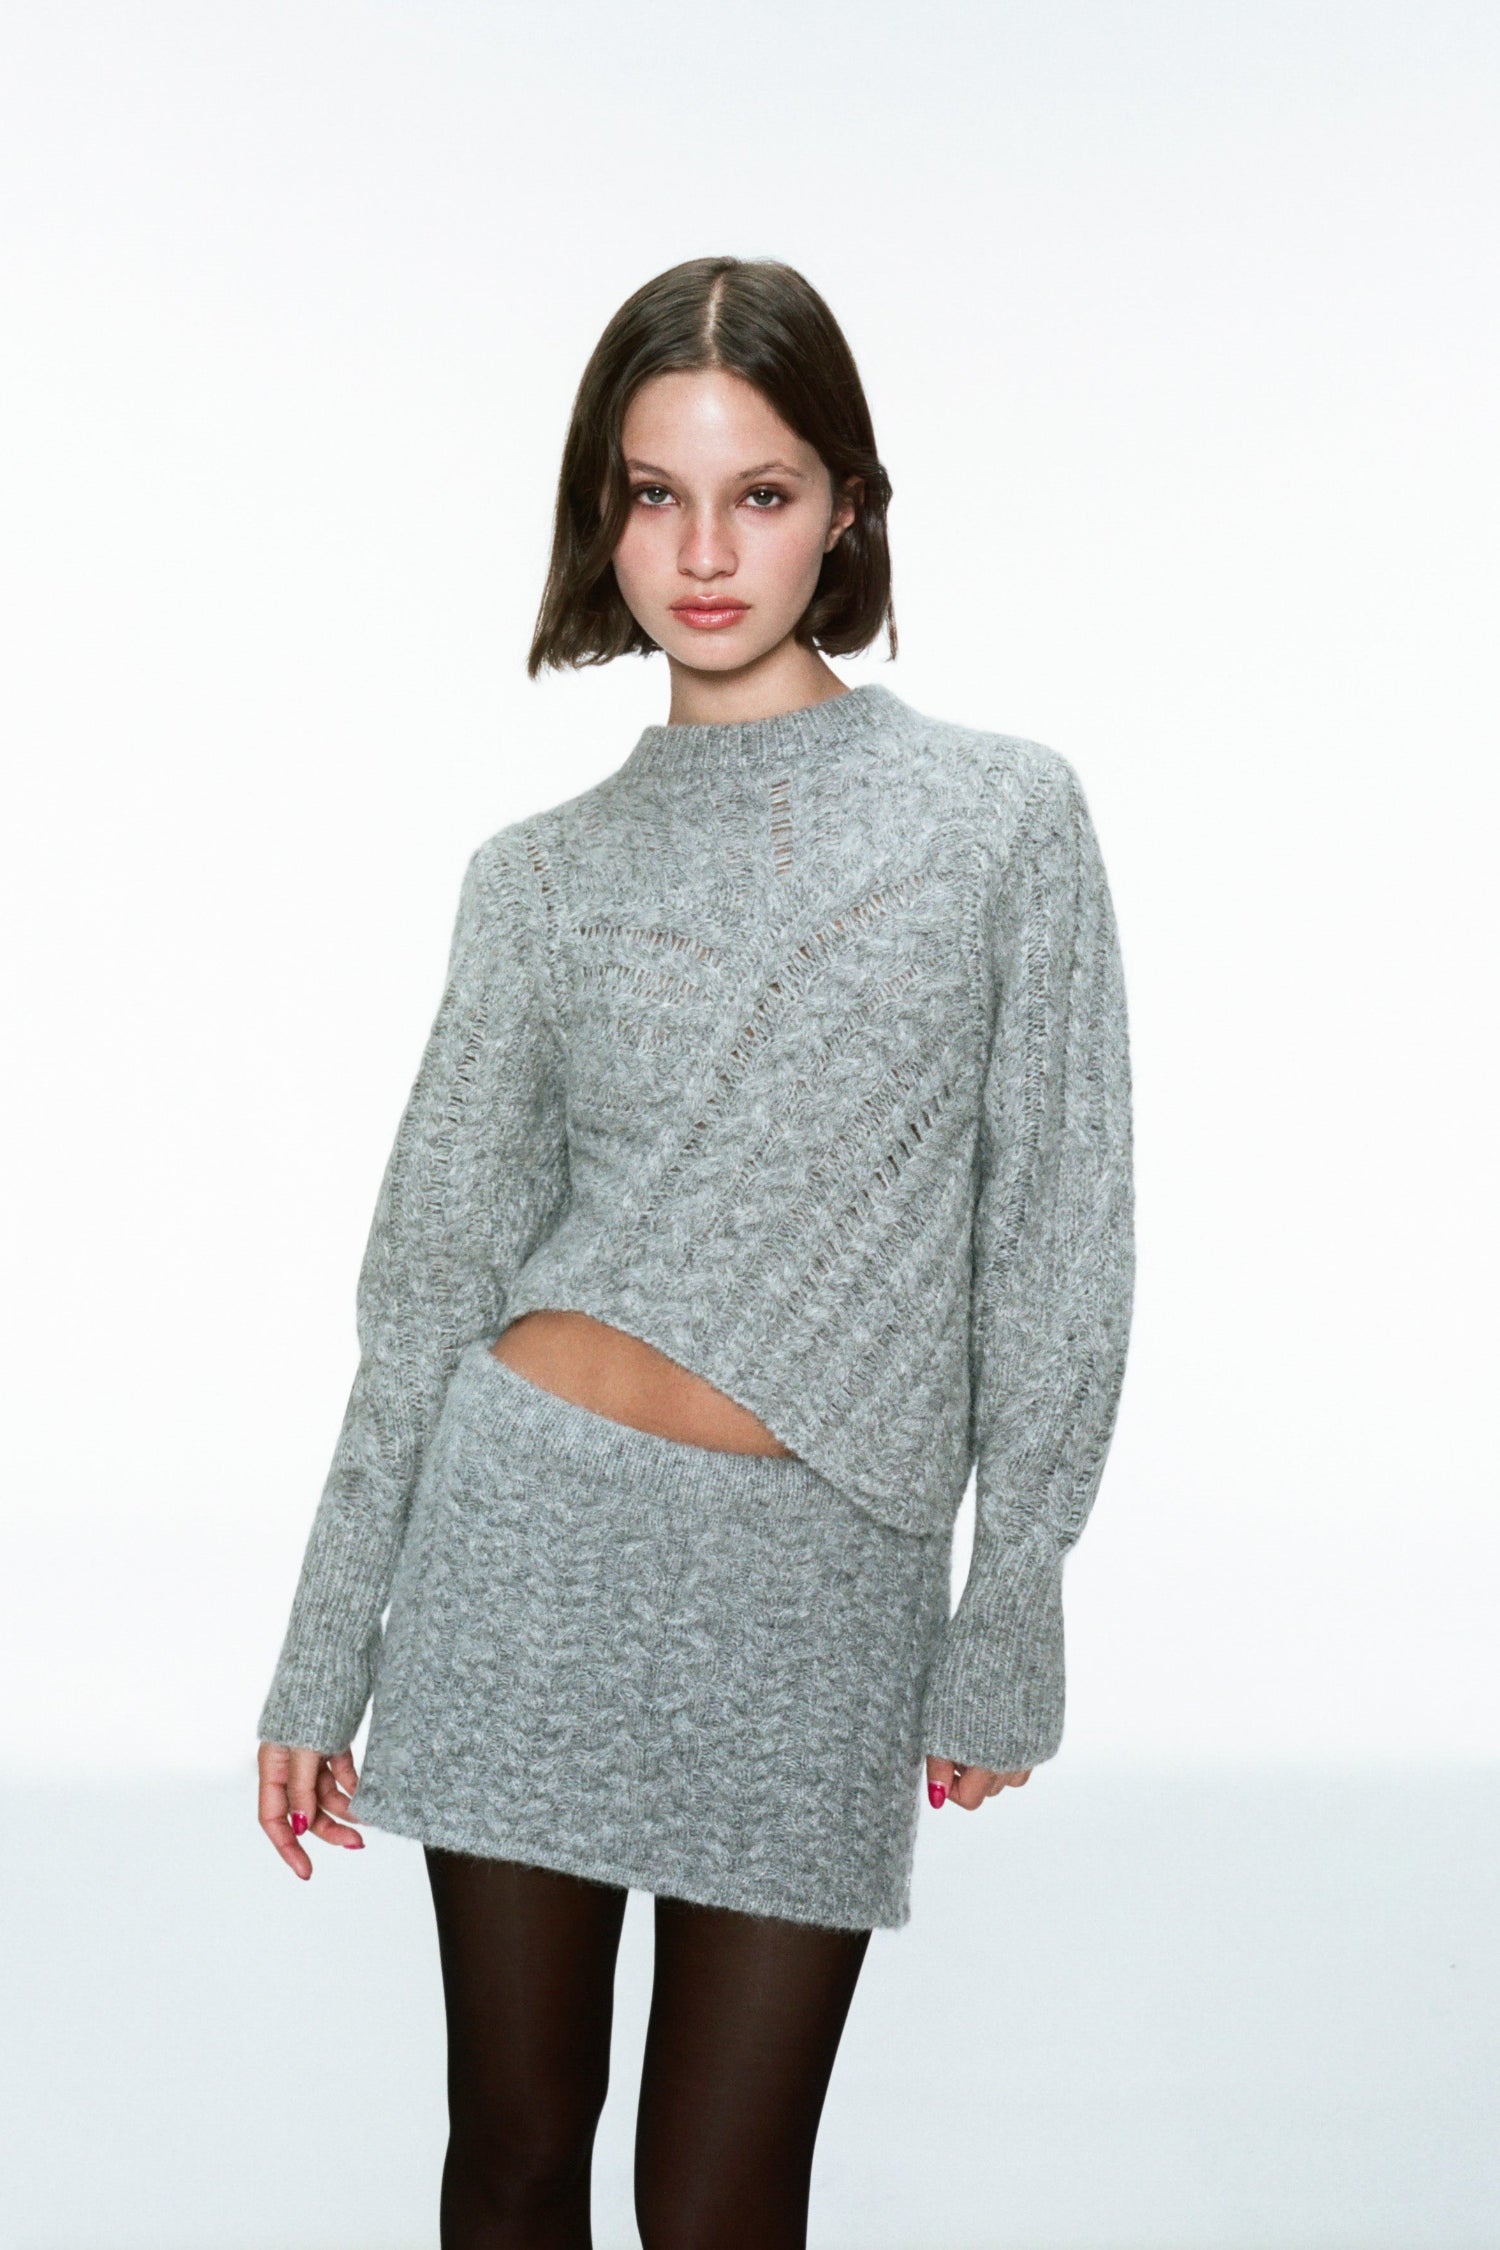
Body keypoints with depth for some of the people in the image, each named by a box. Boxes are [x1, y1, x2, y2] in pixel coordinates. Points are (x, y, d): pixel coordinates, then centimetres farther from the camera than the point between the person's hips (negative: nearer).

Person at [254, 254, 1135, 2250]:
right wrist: (324, 1661, 7)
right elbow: (434, 1276, 7)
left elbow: (1053, 1245, 1)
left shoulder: (1004, 816, 0)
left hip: (821, 1587, -2)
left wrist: (1008, 1626, -2)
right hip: (533, 1530, 2)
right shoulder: (542, 876, 5)